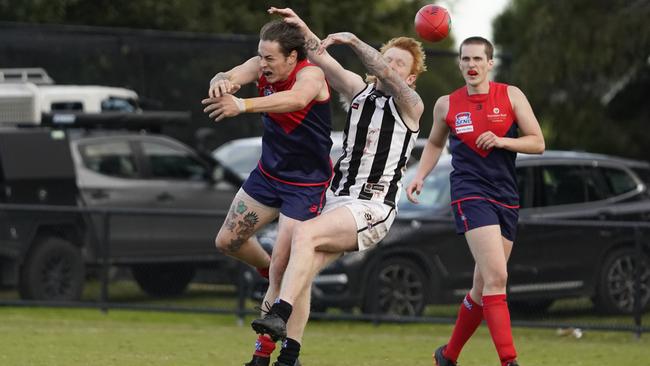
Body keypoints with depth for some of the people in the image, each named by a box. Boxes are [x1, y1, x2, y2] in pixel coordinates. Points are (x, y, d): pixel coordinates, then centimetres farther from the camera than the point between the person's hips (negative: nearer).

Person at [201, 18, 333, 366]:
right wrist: (221, 82, -52)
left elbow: (296, 99, -50)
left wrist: (243, 105, -63)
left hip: (306, 185, -7)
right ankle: (273, 274, 39)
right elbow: (228, 78, -25)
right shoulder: (262, 66, -9)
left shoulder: (311, 74, -27)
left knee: (281, 268, -9)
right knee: (228, 241, 11)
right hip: (268, 173, 7)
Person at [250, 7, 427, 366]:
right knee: (302, 273, -7)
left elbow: (386, 74, -21)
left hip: (372, 208, -6)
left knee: (305, 232, -30)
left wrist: (353, 41, -28)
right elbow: (321, 58, 11)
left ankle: (279, 314, -42)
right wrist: (300, 26, -3)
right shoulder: (359, 90, 15)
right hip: (338, 199, 7)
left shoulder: (410, 105, -2)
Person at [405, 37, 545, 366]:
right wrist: (420, 176, 9)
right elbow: (435, 143, 24)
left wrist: (501, 141, -13)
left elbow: (538, 143, 2)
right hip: (470, 194, -3)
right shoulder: (447, 105, 6)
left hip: (506, 199, 3)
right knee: (496, 277, -21)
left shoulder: (511, 96, 3)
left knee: (484, 286, 9)